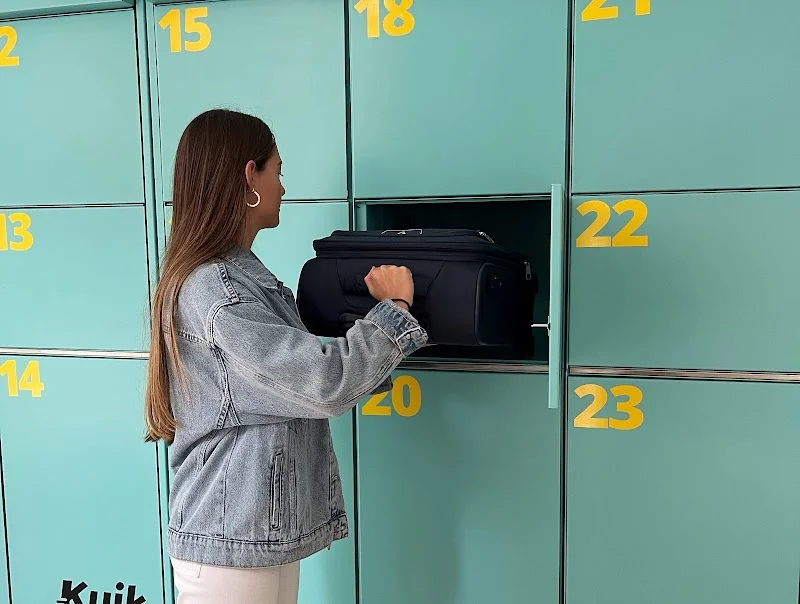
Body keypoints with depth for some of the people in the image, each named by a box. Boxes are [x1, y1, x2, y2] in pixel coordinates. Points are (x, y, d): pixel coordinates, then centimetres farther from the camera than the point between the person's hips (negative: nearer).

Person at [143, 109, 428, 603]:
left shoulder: (240, 274, 9)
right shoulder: (213, 290, -22)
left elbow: (294, 377, 10)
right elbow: (324, 384, -28)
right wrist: (393, 307, -14)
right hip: (232, 546, -9)